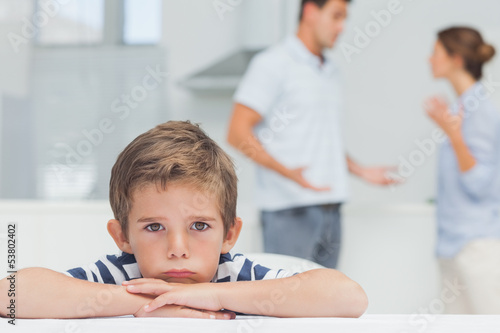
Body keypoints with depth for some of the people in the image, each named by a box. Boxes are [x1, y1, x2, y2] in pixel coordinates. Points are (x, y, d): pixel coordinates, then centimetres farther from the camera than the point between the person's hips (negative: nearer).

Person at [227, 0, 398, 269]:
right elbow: (237, 133, -12)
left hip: (330, 209, 8)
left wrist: (361, 171, 15)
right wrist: (288, 172, -23)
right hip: (290, 209, -8)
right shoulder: (273, 63, -4)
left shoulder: (331, 72, 20)